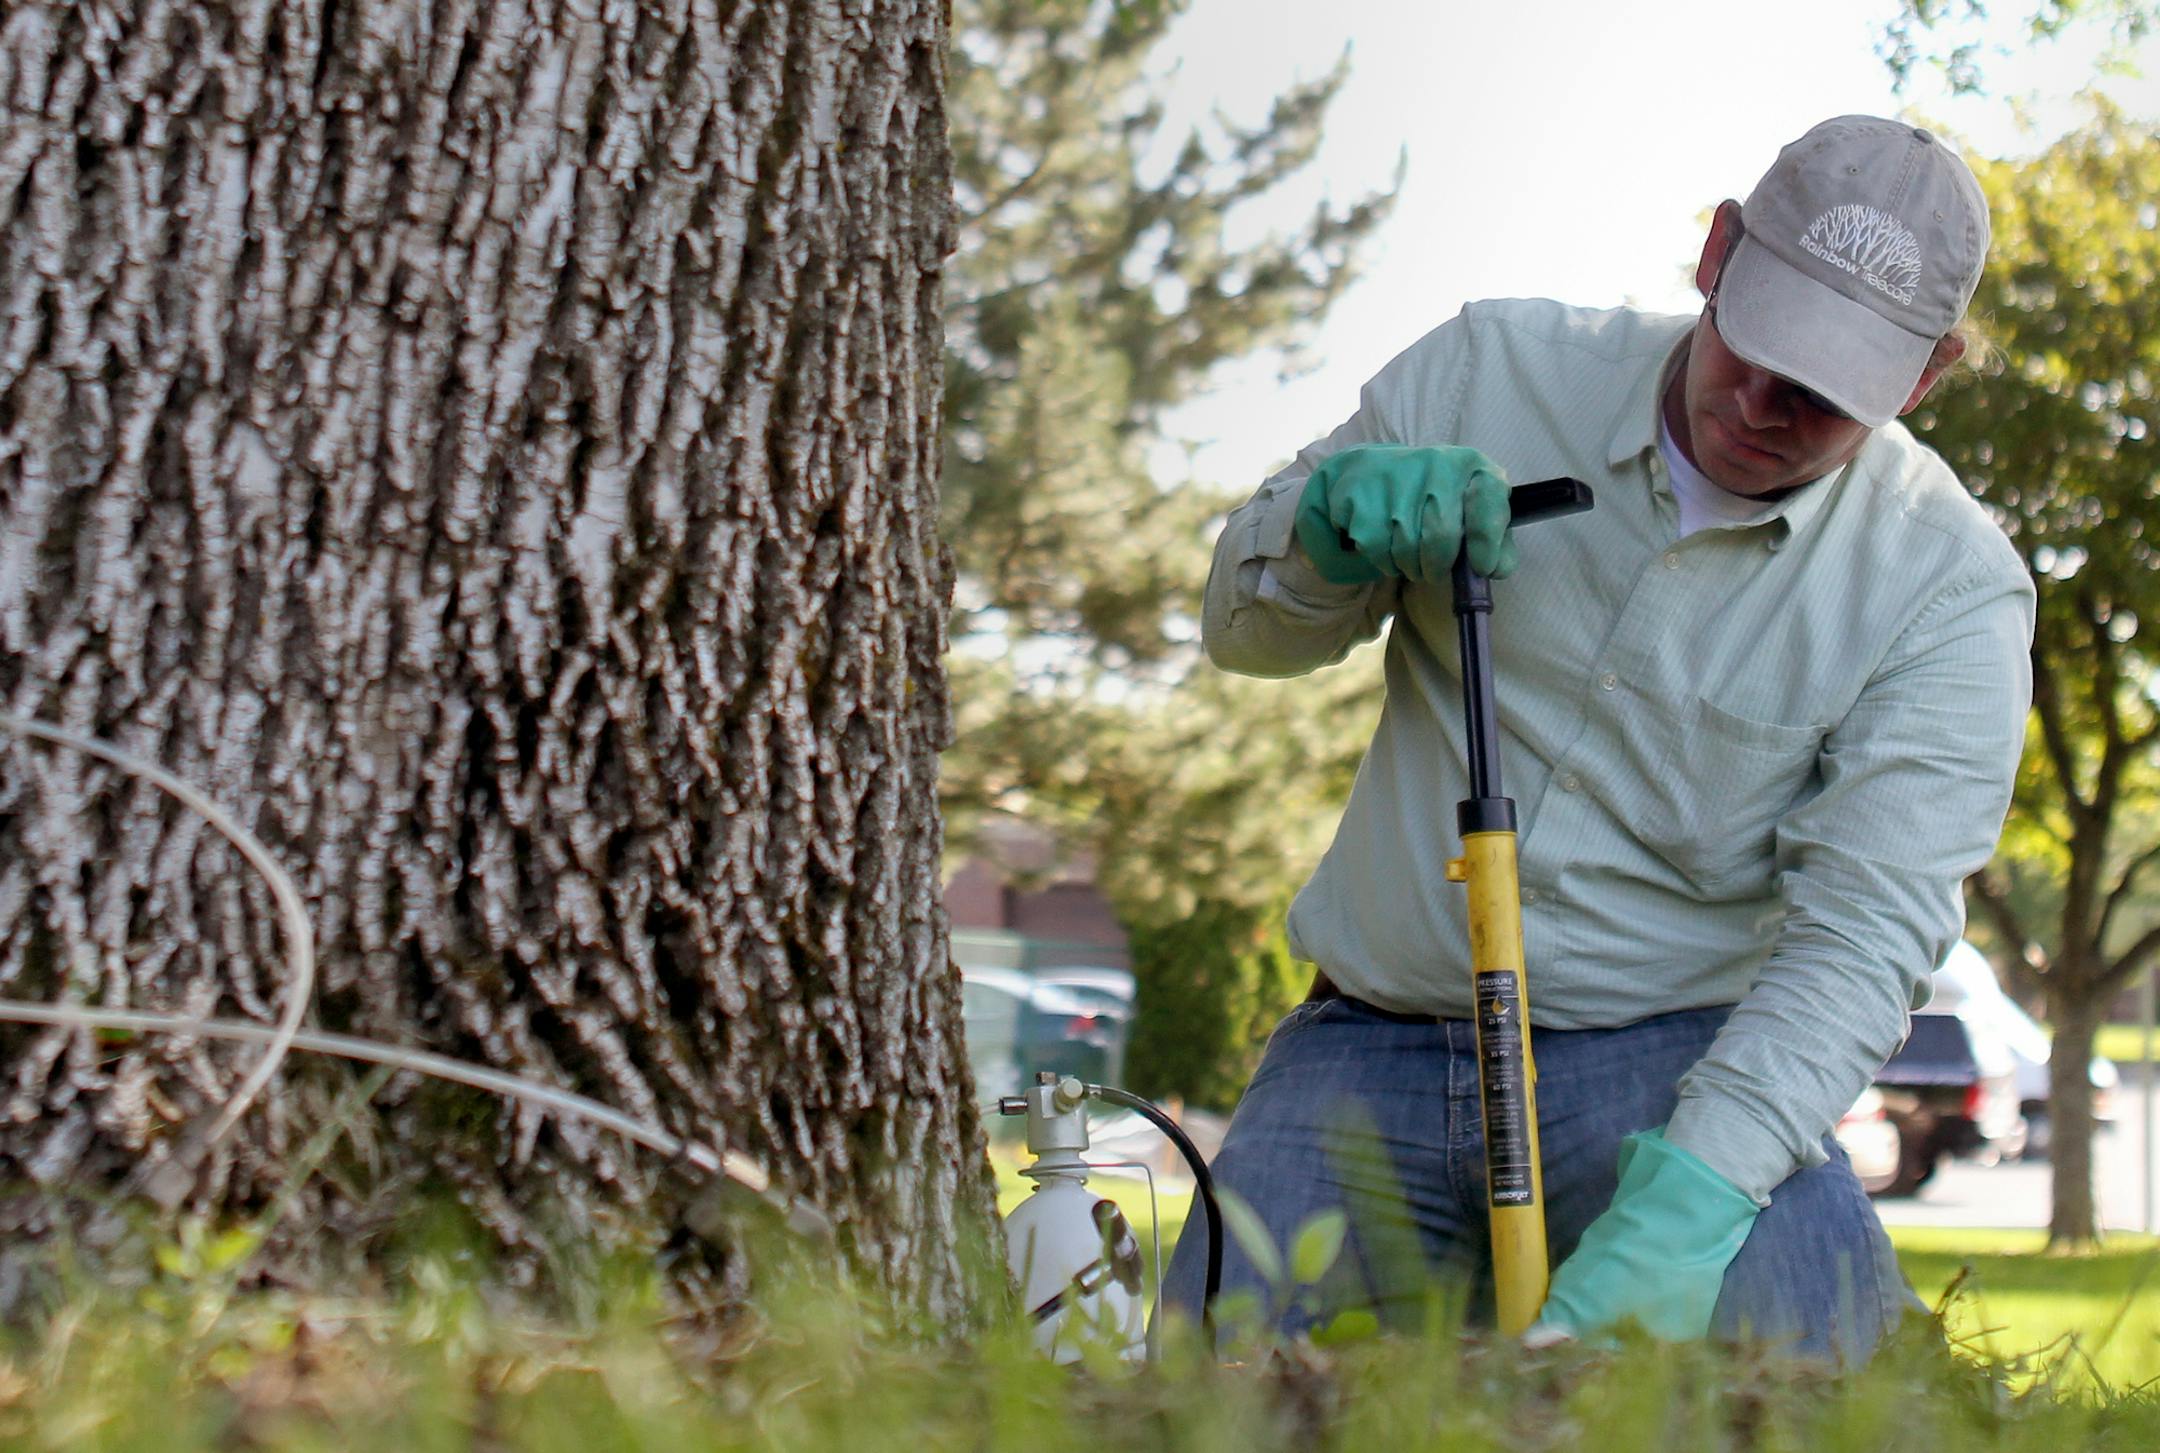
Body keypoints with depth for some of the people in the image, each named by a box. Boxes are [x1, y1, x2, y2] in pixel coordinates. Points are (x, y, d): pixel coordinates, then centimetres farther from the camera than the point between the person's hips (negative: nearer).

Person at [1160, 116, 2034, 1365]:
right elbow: (1244, 627, 10)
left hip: (1671, 1062, -2)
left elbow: (1866, 931, -16)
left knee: (1799, 1334, -31)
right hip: (1372, 1048, 2)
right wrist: (1333, 533, -15)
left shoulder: (1952, 589, -7)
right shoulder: (1493, 372, 0)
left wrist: (1691, 1191, -32)